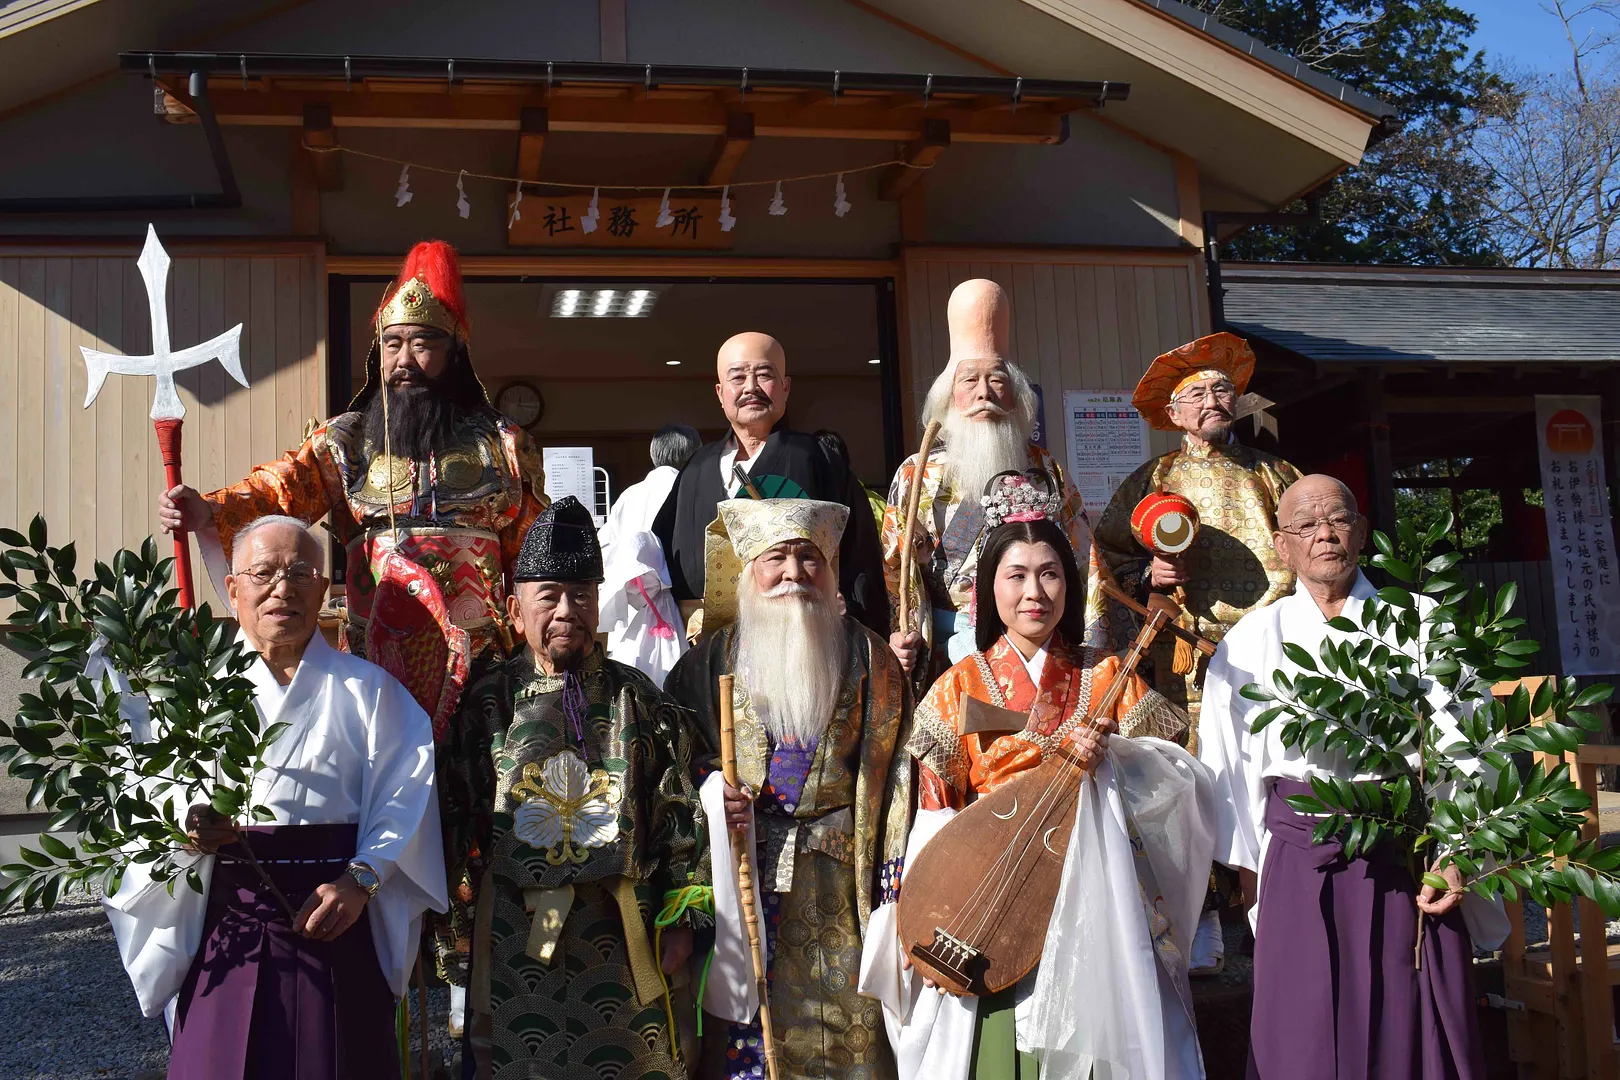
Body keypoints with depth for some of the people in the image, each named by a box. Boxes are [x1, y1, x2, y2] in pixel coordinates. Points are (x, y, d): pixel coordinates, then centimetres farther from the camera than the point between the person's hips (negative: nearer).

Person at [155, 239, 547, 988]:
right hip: (375, 659, 1)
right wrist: (210, 510, -27)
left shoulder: (502, 444, 7)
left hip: (474, 662, -1)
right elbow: (278, 489, -7)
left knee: (468, 812, -3)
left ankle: (472, 970, 10)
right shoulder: (346, 442, 8)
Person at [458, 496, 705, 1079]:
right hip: (514, 936, 0)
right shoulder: (490, 702, 3)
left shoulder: (636, 699, 4)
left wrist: (680, 920, 0)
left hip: (616, 933, 0)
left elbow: (678, 812, 4)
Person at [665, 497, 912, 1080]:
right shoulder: (714, 657, 4)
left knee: (841, 1020, 2)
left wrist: (893, 876, -4)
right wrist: (706, 795, -11)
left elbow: (894, 767, 2)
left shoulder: (868, 658, 4)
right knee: (743, 1020, 4)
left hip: (836, 876, 0)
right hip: (741, 868, 0)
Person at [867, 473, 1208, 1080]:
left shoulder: (1107, 677, 7)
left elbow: (1179, 775, 2)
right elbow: (934, 811, 3)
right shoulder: (961, 687, 4)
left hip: (1094, 903, 1)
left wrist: (1113, 754, -16)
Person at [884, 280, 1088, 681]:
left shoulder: (1043, 466, 10)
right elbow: (896, 568, 2)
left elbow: (1081, 556, 12)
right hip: (954, 648, -2)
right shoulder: (917, 474, 4)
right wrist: (903, 637, -13)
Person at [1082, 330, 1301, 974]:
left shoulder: (1271, 474, 17)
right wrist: (1148, 575, -7)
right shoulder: (1153, 481, 13)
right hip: (1192, 658, -1)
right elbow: (1106, 556, 11)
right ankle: (1205, 920, 2)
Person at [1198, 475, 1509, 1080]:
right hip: (1301, 860, 0)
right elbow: (1227, 761, 7)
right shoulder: (1251, 640, 7)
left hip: (1407, 851, 0)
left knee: (1414, 1031, 4)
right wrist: (1249, 866, 3)